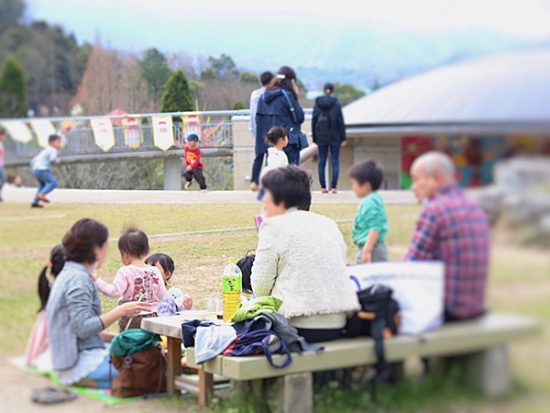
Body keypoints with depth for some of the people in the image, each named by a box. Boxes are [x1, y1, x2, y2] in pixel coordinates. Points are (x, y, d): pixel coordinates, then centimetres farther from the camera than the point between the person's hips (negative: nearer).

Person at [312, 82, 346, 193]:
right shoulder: (336, 104, -6)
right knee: (335, 161, 2)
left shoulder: (317, 104, 2)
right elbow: (340, 122, -6)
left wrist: (315, 138, 10)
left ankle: (323, 187, 1)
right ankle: (334, 187, -3)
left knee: (322, 161, 6)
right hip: (334, 137, -2)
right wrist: (343, 138, 0)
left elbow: (313, 122, 4)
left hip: (321, 138, 2)